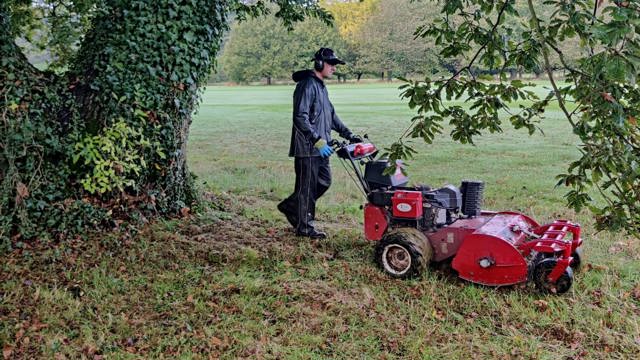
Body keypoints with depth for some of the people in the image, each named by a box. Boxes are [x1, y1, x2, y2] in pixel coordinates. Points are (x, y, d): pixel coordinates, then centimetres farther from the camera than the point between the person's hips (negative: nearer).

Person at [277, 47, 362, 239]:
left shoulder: (321, 86, 17)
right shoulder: (307, 85, -14)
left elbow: (331, 115, 23)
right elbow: (300, 117, -22)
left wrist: (348, 134, 16)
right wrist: (318, 141, -24)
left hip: (319, 148, 10)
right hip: (307, 148, -10)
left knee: (324, 181, 14)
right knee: (308, 187, -1)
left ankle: (290, 205, 27)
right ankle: (305, 227, 10)